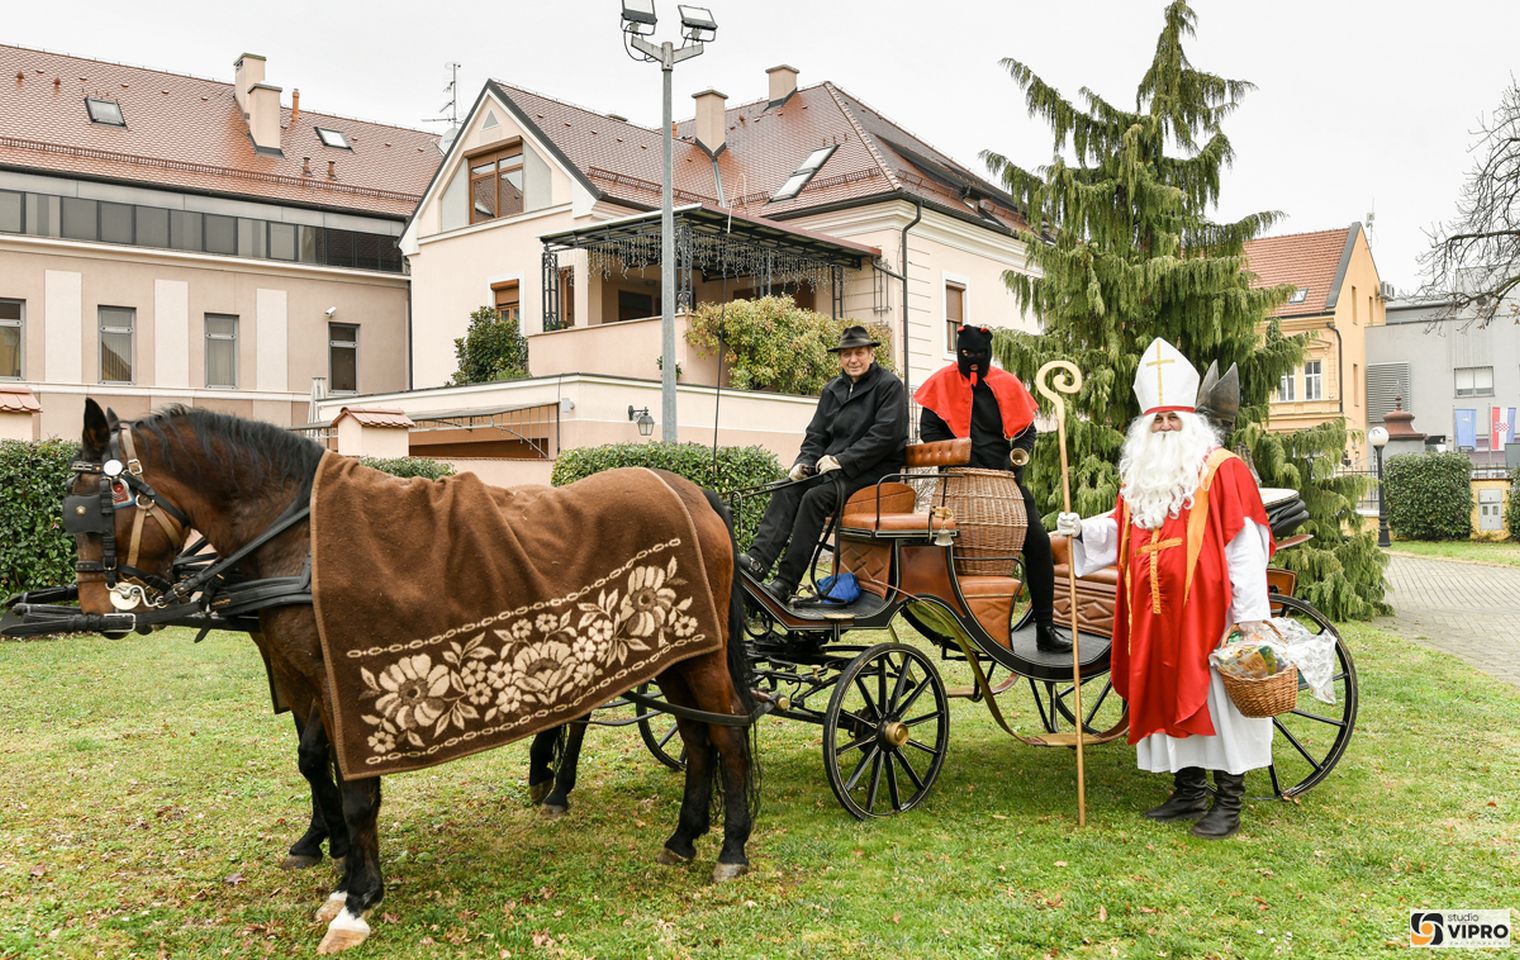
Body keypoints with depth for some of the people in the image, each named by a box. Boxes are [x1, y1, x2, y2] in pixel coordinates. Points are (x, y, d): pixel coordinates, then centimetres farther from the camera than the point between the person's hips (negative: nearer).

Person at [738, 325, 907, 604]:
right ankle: (758, 560, -31)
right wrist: (805, 461, -5)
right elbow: (816, 434, 16)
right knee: (788, 489, -18)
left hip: (875, 470, -7)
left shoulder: (889, 386, -4)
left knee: (816, 497, -29)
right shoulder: (833, 389, 17)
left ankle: (786, 583, -30)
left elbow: (885, 435, -15)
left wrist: (842, 460, -19)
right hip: (836, 466, 7)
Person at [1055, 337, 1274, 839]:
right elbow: (1121, 530, 24)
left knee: (1213, 695, -2)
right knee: (1169, 697, 11)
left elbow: (1243, 545, -10)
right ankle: (1189, 791, 24)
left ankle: (1229, 801, 9)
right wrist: (1083, 530, 4)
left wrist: (1250, 612, -15)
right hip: (1156, 613, 6)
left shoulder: (1222, 470, -6)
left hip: (1206, 609, -6)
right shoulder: (1138, 475, 14)